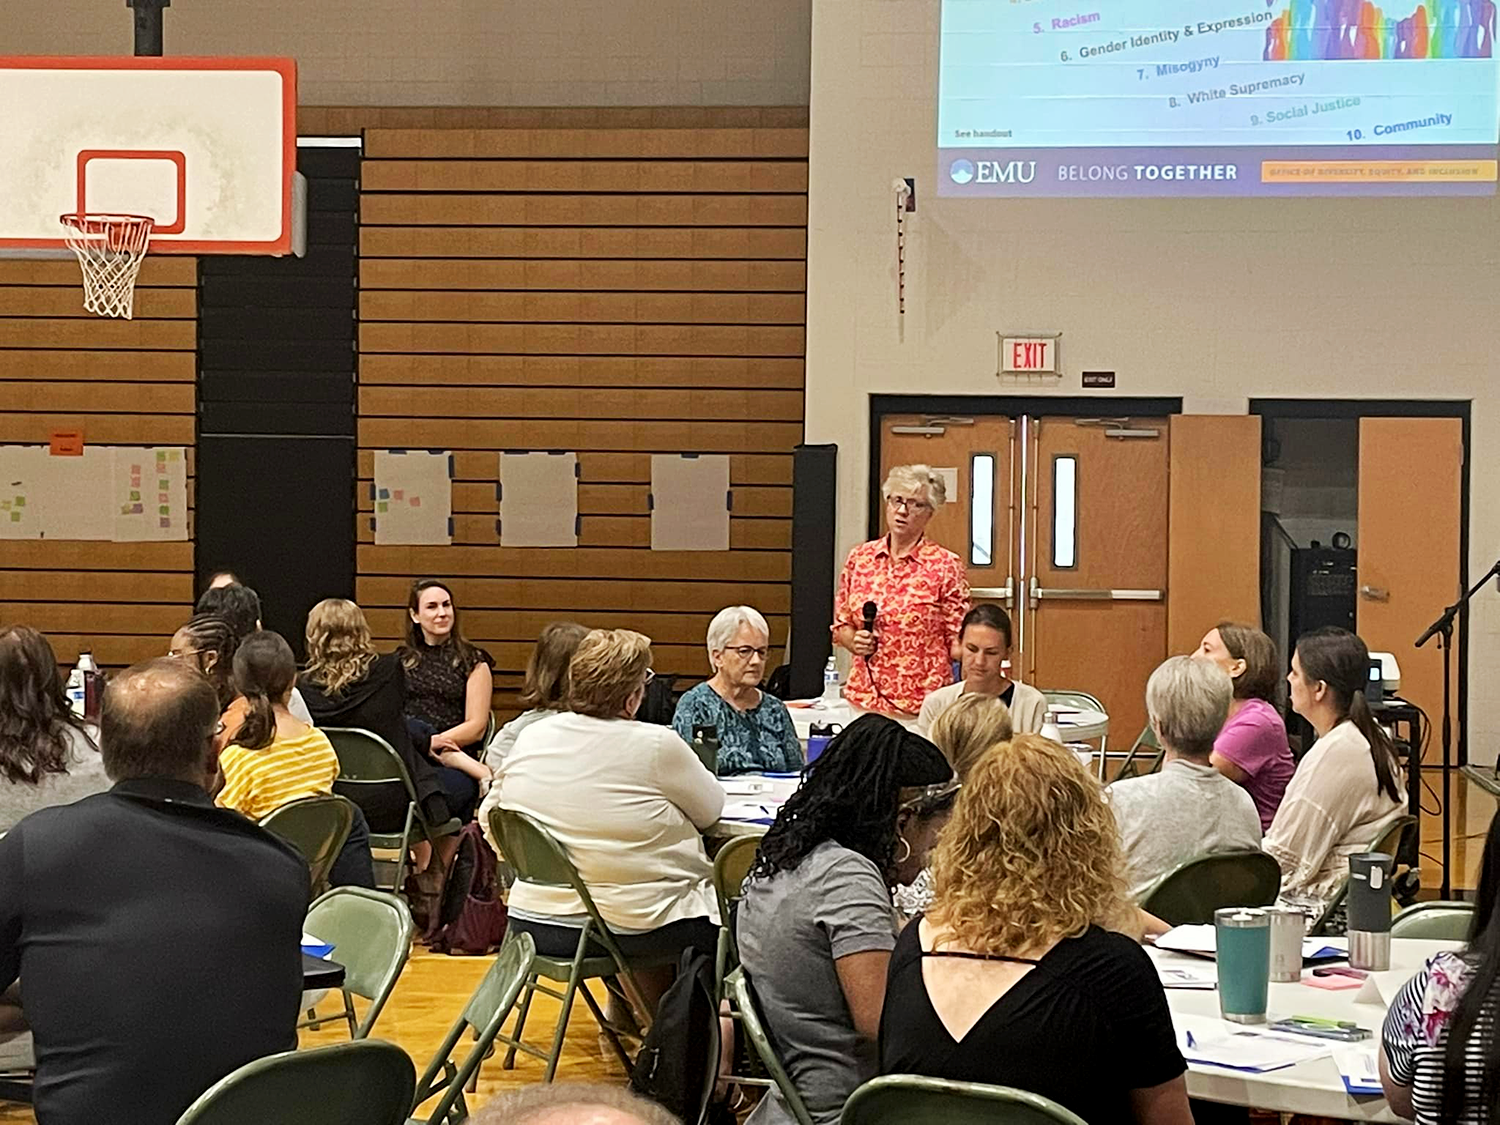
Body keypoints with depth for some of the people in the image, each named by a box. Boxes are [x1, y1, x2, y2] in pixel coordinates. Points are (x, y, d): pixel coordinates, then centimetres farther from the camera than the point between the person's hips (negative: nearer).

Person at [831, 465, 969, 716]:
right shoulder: (860, 558, 9)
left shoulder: (945, 566, -3)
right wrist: (855, 641, -2)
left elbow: (958, 641, -2)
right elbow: (841, 625, 19)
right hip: (863, 698, 3)